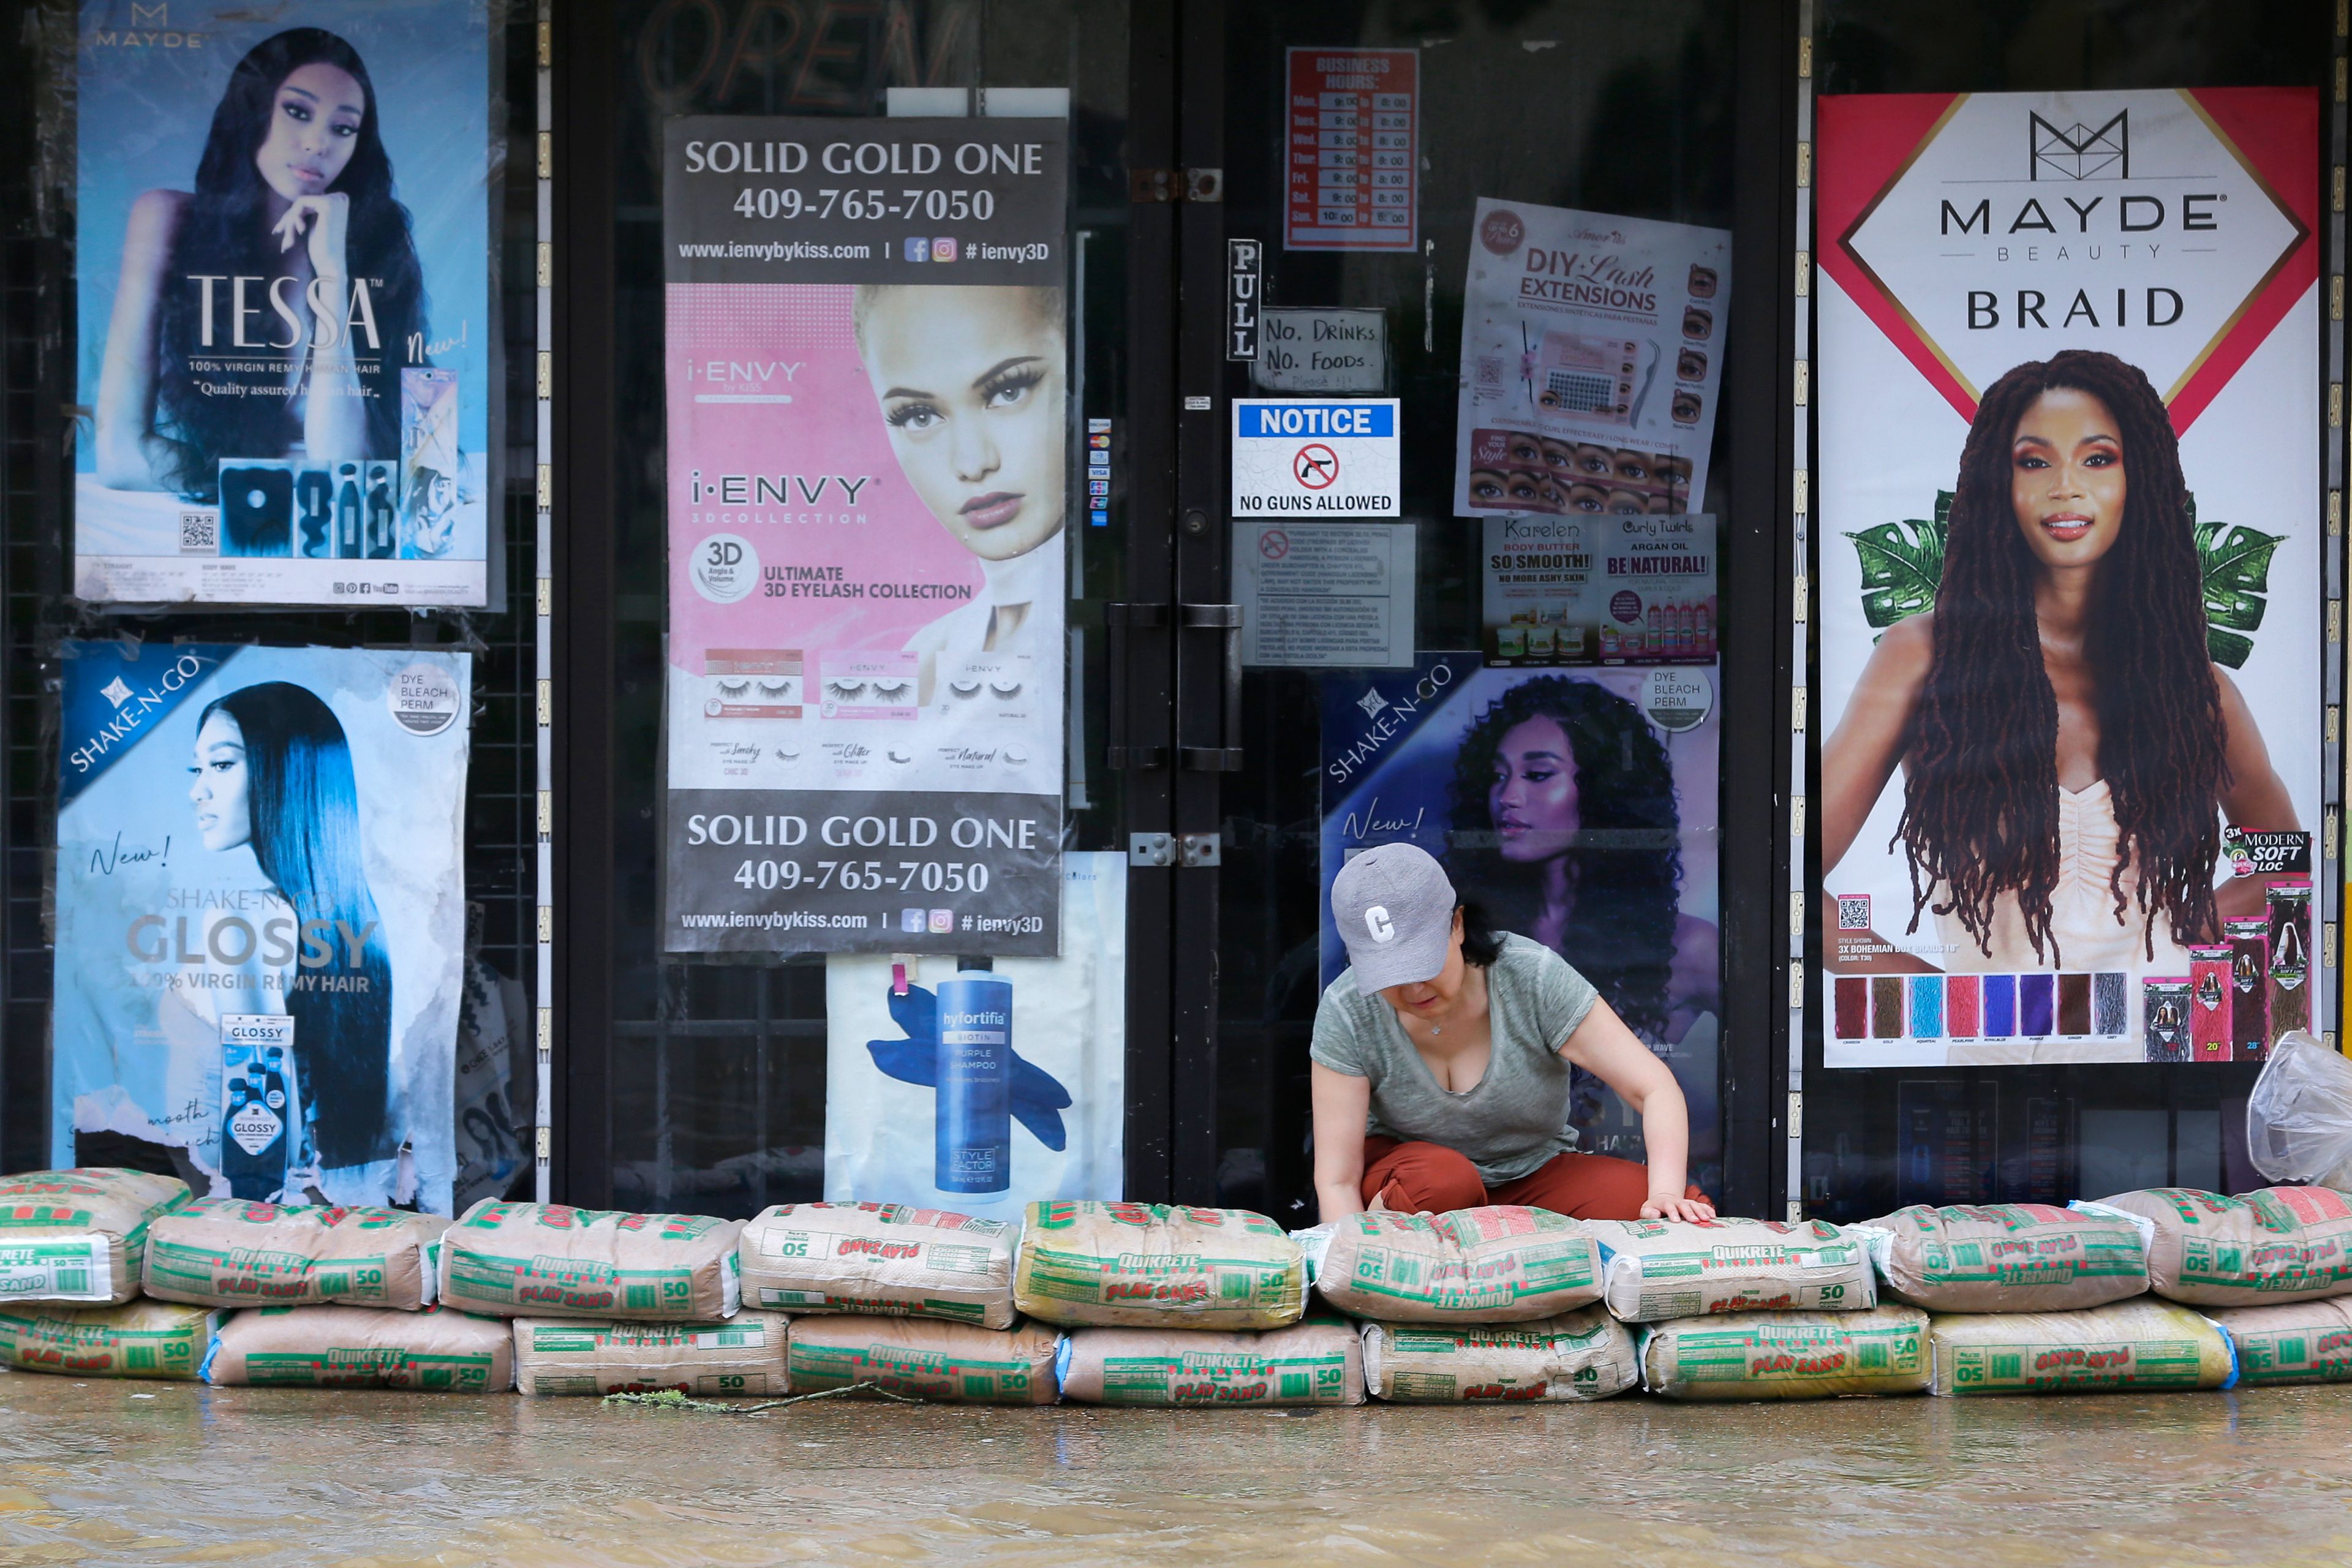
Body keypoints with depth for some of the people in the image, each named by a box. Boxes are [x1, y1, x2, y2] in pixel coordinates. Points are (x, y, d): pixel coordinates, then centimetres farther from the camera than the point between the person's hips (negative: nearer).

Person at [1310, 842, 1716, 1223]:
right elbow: (1337, 1180, -19)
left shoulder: (1533, 977, -20)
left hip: (1534, 1171, 2)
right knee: (1442, 1179, -38)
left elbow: (1655, 1087, -21)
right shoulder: (1347, 1013, -20)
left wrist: (1667, 1194, -38)